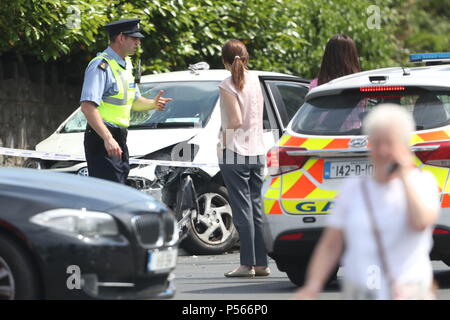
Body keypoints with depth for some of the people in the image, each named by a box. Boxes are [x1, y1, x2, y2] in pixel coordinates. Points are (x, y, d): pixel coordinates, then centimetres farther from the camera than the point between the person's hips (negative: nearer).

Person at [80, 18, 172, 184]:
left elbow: (134, 101, 26)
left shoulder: (126, 65, 15)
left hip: (119, 139, 10)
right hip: (102, 139, -10)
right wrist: (108, 139, -32)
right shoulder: (101, 66, -15)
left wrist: (153, 103, 4)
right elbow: (88, 106, -25)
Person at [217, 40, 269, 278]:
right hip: (257, 151, 6)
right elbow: (258, 117, 13)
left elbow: (236, 121, -16)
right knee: (257, 208, 9)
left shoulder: (228, 85, -11)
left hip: (234, 153, -6)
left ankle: (248, 264, -6)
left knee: (242, 209, -5)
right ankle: (261, 263, 9)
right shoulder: (254, 81, 9)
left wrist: (224, 139, -4)